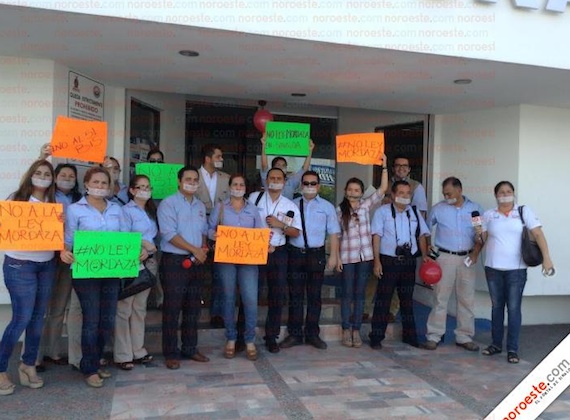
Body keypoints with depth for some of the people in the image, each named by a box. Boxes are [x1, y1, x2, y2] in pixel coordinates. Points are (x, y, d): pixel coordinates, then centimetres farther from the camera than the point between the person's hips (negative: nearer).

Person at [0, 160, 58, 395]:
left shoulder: (54, 204, 9)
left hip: (47, 265, 5)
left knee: (38, 317, 9)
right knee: (21, 318, -5)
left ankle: (28, 364, 24)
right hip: (19, 265, -5)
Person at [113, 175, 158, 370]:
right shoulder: (126, 210, -6)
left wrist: (151, 248, 2)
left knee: (139, 308, 13)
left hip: (149, 263, 7)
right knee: (124, 309, -3)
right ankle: (122, 355, 6)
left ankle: (137, 350, 22)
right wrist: (142, 244, -15)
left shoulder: (151, 211, 16)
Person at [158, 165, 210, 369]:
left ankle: (190, 348, 23)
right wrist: (195, 250, -16)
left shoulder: (200, 206, 14)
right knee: (172, 308, -1)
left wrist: (204, 249, -1)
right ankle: (171, 353, 9)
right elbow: (170, 234, -15)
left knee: (193, 307, 12)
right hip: (174, 262, -6)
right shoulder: (168, 204, -7)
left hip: (195, 262, 7)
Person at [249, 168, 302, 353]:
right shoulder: (254, 198, 1)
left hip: (278, 253, 2)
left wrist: (281, 225, -14)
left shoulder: (290, 206, 4)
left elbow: (296, 232, 3)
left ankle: (271, 337, 18)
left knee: (277, 296, 5)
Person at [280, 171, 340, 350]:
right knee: (295, 295, 6)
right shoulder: (292, 204, 8)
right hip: (295, 253, 1)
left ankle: (312, 334, 19)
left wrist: (333, 255, -6)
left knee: (314, 296, 8)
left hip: (316, 254, 0)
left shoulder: (327, 207, 5)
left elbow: (333, 233, 1)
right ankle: (294, 334, 16)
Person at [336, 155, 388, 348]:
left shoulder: (366, 205, 5)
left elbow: (383, 189, -2)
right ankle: (346, 330, 15)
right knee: (347, 293, 5)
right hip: (347, 257, -2)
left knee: (359, 293, 8)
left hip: (365, 255, 2)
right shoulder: (339, 210, 0)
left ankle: (356, 330, 15)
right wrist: (337, 257, -4)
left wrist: (384, 166, -9)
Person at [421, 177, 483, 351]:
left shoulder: (475, 209, 5)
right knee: (440, 298, -1)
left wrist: (475, 253, -4)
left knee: (467, 299, 7)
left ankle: (464, 337, 19)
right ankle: (433, 337, 6)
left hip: (466, 259, 2)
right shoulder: (438, 208, 2)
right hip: (445, 257, -2)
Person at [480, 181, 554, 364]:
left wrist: (546, 257, -17)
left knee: (513, 308, -1)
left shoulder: (524, 211, 0)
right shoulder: (489, 215, 6)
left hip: (516, 269, -2)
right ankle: (496, 344, 23)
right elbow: (482, 240, 9)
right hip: (493, 268, 2)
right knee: (496, 306, 11)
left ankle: (512, 348, 8)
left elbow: (538, 233, -7)